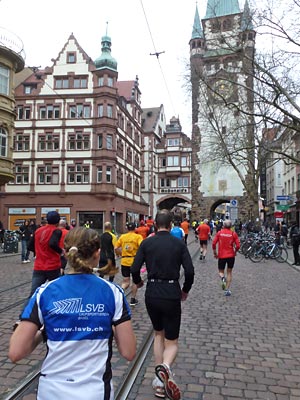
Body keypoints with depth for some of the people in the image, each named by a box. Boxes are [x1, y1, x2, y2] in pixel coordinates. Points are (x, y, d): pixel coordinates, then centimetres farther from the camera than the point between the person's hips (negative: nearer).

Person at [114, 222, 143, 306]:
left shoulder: (122, 236, 4)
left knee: (126, 281, 11)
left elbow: (116, 248, 2)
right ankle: (133, 299, 23)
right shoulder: (138, 237, -4)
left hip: (124, 261, 2)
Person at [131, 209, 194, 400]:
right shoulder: (179, 244, -3)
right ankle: (165, 366, -20)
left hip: (152, 293, 2)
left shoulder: (146, 243, -1)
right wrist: (185, 290, 10)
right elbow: (189, 271, -7)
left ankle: (160, 381, 20)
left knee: (158, 334, 24)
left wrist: (138, 282, 17)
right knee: (171, 341, 11)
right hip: (171, 293, -2)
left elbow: (135, 268, -5)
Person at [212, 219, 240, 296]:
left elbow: (214, 243, -5)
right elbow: (238, 246, -8)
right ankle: (227, 290, 11)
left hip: (221, 255, 0)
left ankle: (222, 278, -19)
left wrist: (215, 253, 8)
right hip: (231, 255, 0)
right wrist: (235, 252, 12)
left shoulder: (219, 233, -1)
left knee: (221, 271, 16)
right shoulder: (233, 234, -3)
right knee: (229, 272, 14)